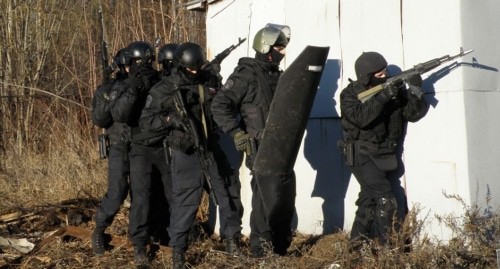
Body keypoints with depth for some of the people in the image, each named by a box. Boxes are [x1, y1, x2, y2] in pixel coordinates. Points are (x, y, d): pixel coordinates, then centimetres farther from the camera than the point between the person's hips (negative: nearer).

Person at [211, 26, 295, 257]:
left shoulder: (278, 75, 13)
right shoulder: (246, 74, -12)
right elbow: (219, 106, -17)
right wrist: (237, 133, -21)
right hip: (260, 148, -8)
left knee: (286, 196, 11)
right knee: (267, 198, -6)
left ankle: (281, 247, 24)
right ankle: (260, 249, 7)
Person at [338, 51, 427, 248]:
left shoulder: (395, 88, 1)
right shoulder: (350, 94, -11)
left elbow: (413, 114, -4)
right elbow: (361, 117, -28)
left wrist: (415, 91, -21)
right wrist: (384, 96, -34)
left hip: (387, 156, 5)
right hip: (363, 156, -5)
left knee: (370, 201, 14)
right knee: (386, 200, -16)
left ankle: (358, 243, 26)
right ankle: (382, 246, -6)